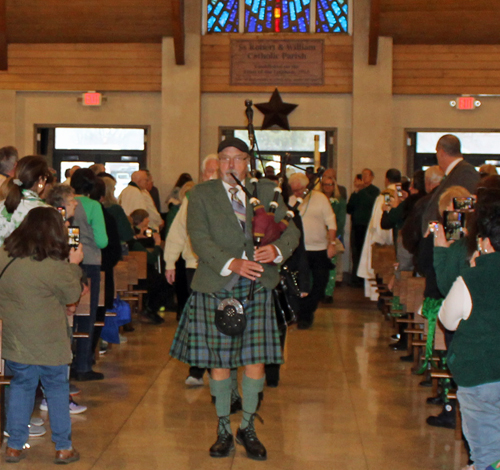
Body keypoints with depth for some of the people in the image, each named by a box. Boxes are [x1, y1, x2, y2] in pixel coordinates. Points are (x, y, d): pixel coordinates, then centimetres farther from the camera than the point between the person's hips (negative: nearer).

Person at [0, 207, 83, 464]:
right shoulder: (54, 265, -20)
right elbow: (72, 295, -6)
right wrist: (74, 265, 5)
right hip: (49, 343, -4)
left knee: (21, 387, 18)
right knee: (57, 389, 10)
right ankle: (63, 448, 18)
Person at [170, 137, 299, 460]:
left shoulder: (267, 191, 10)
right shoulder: (202, 194, 4)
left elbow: (291, 230, 6)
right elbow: (199, 238, -8)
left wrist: (277, 250, -17)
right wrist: (231, 263, -23)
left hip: (257, 287, 1)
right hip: (217, 287, -1)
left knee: (256, 360, 2)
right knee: (219, 361, 5)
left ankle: (248, 429, 21)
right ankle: (224, 431, 21)